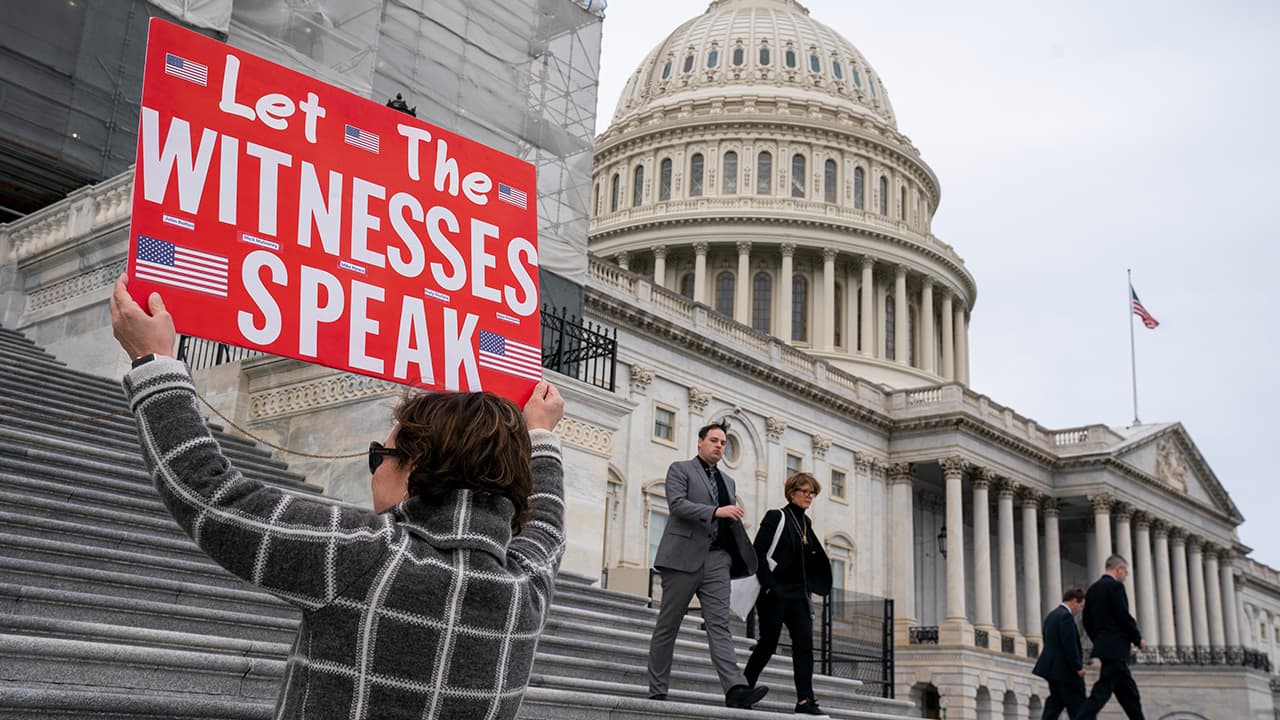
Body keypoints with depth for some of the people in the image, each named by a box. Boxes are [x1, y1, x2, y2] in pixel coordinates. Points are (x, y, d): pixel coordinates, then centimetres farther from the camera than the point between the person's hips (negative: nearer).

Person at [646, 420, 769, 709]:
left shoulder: (728, 481, 24)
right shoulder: (680, 469, 5)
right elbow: (677, 503, -12)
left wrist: (744, 556, 10)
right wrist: (716, 511, -22)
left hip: (717, 559, 5)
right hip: (684, 557, -5)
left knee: (719, 624, -8)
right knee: (668, 625, 0)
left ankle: (736, 688, -20)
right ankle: (657, 692, 5)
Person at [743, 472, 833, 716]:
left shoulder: (806, 523, 14)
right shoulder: (776, 517, -6)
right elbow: (758, 553, -12)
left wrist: (809, 587, 9)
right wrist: (768, 585, -17)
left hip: (798, 594, 6)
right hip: (775, 593, -6)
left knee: (804, 642, -6)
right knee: (768, 643, -1)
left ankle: (805, 700, -10)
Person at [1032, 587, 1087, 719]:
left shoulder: (1051, 616, 16)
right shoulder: (1066, 616, -15)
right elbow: (1070, 644, -21)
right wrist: (1078, 667, -16)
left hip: (1053, 668, 9)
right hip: (1066, 669, -9)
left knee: (1055, 703, 9)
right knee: (1078, 708, -1)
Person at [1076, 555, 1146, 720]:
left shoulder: (1092, 589, 15)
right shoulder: (1115, 586, -10)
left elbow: (1087, 621, 16)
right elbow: (1124, 616, -15)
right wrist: (1138, 639, -2)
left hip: (1103, 645, 9)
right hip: (1116, 649, -9)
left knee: (1129, 692, 14)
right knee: (1101, 692, -11)